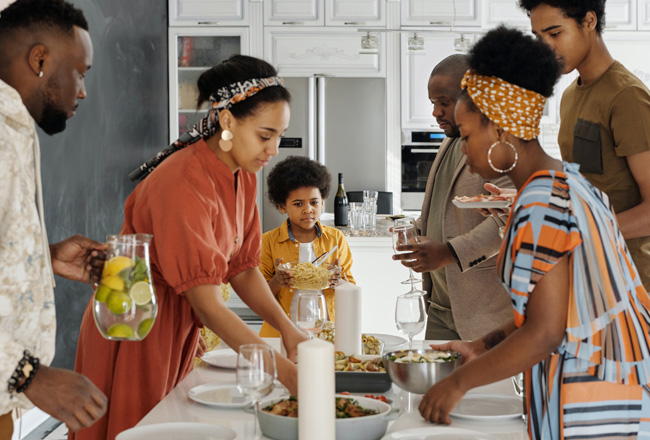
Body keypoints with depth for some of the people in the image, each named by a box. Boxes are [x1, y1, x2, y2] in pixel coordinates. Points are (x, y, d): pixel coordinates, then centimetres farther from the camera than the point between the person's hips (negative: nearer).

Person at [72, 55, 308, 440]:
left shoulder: (243, 177, -1)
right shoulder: (184, 184, -29)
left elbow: (243, 267, 3)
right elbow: (208, 303, -32)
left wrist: (287, 327, -13)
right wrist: (282, 369, -35)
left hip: (178, 328, 8)